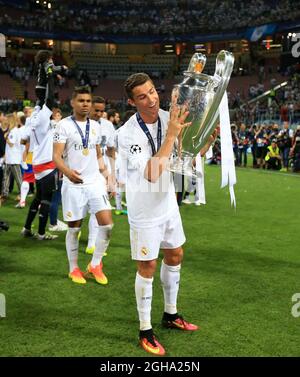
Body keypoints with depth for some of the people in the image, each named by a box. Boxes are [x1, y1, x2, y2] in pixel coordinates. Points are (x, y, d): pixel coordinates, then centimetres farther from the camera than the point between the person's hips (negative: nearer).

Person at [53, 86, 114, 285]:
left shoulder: (95, 126, 11)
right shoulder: (64, 125, -6)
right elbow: (56, 155, -13)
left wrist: (104, 173, 11)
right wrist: (67, 171, -32)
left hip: (95, 181, 4)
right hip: (73, 184, -4)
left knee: (107, 224, -6)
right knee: (74, 228, 6)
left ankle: (95, 264, 12)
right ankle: (74, 269, 23)